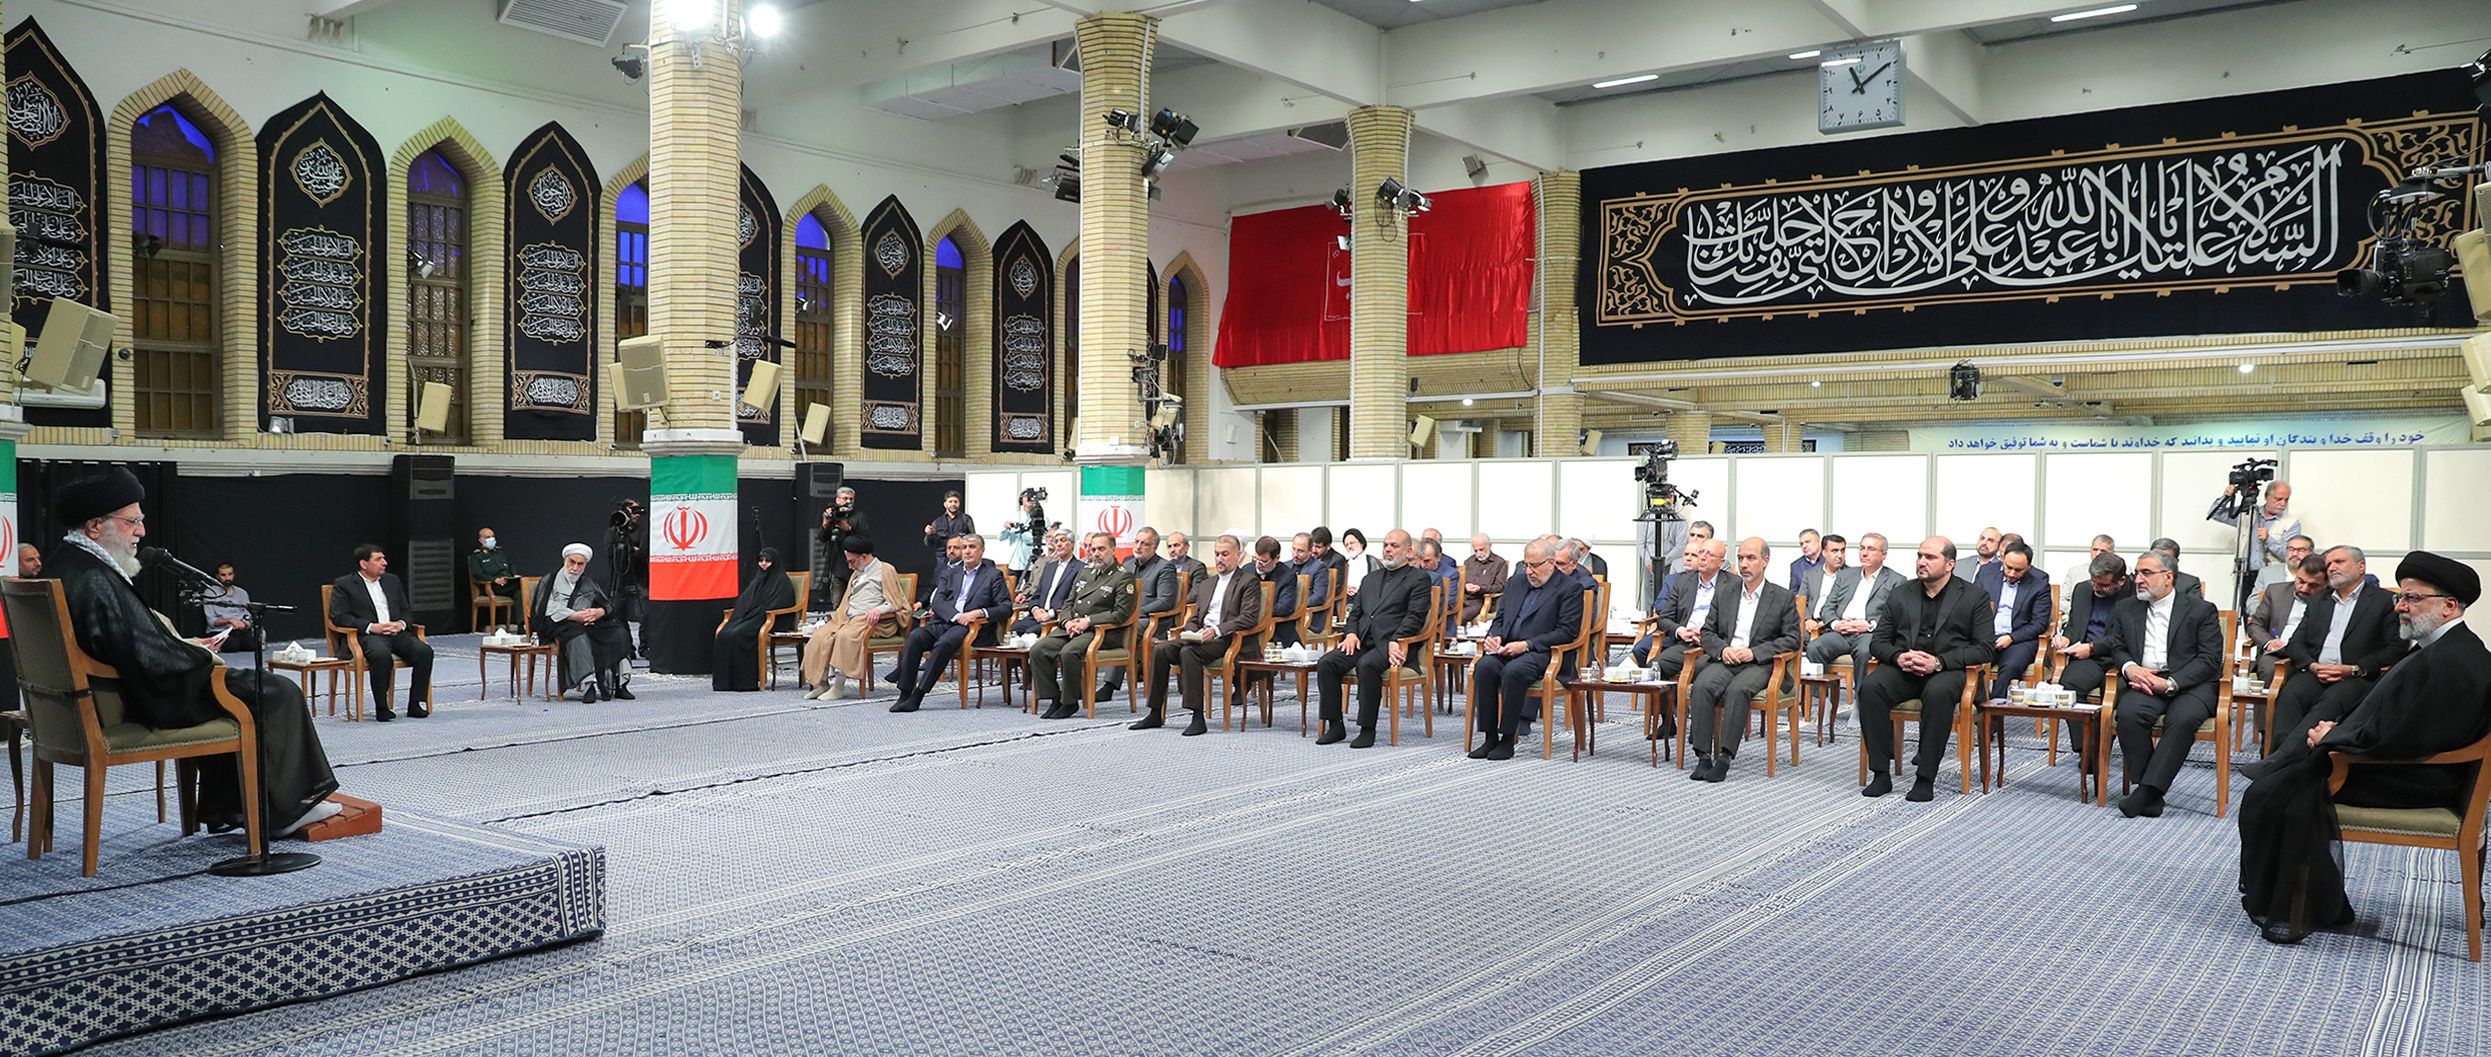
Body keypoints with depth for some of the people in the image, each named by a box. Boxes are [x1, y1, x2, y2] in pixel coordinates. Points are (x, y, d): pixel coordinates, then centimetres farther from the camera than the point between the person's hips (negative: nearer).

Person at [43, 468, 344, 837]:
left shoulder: (62, 563, 6)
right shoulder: (95, 582, -27)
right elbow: (150, 659, -29)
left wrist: (183, 646, 7)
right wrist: (202, 657, -12)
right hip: (148, 701, -11)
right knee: (280, 694, -3)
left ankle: (224, 808, 29)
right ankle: (283, 810, 9)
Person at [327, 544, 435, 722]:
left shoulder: (392, 580, 22)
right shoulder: (344, 585, 7)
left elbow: (405, 611, 23)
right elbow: (338, 616, -4)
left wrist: (401, 624, -2)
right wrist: (371, 627, -15)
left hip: (396, 632, 5)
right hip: (368, 636, -5)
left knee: (424, 651, -24)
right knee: (382, 654, -38)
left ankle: (417, 705, -16)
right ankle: (381, 709, -25)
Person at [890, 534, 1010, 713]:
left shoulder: (993, 575, 12)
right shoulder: (950, 573, 23)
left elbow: (1006, 607, 2)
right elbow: (937, 601, 9)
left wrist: (979, 613, -14)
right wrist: (956, 616, -10)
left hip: (972, 626, -4)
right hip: (944, 622, 4)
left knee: (943, 643, -35)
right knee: (915, 636, -26)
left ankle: (918, 696, -33)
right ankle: (905, 694, -26)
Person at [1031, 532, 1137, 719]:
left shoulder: (1123, 577, -1)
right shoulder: (1085, 573, 22)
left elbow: (1121, 614, -11)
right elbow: (1068, 604, 23)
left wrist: (1088, 621, -16)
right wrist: (1068, 621, 0)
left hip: (1103, 631, -7)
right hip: (1072, 627, 7)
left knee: (1069, 653, -34)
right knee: (1037, 650, -15)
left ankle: (1070, 702, -18)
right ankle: (1054, 699, -8)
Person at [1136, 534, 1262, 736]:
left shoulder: (1249, 581, 4)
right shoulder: (1206, 583, 26)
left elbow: (1249, 618, -9)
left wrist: (1217, 630, -20)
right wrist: (1192, 632, -1)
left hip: (1226, 639, -7)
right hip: (1200, 636, 7)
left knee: (1188, 652, -33)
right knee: (1161, 650, -18)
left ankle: (1198, 717, -34)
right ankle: (1156, 714, -15)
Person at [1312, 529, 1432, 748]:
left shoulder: (1418, 578, 7)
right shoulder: (1371, 578, 27)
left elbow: (1415, 616, -5)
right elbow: (1355, 611, 24)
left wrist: (1395, 641, -18)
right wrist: (1351, 632, 2)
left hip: (1390, 643, -6)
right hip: (1362, 641, 6)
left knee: (1367, 665, -36)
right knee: (1326, 663, -19)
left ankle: (1367, 729, -26)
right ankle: (1335, 726, -11)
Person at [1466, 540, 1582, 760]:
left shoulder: (1568, 589, 1)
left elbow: (1566, 632, -8)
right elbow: (1500, 619, 24)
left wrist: (1526, 645, -16)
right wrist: (1494, 636, -1)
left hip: (1541, 653, -5)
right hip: (1507, 649, 5)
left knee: (1513, 671, -36)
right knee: (1484, 667, -27)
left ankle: (1508, 740, -25)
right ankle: (1489, 737, -22)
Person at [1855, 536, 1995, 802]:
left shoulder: (1974, 597, 7)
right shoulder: (1900, 595, 17)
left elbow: (1984, 649, -1)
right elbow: (1879, 642, 14)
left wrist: (1939, 662, -15)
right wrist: (1898, 657, -10)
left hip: (1947, 669, -3)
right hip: (1903, 668, 3)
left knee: (1937, 693, -38)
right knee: (1870, 687, -28)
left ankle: (1926, 778, -29)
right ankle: (1881, 773, -22)